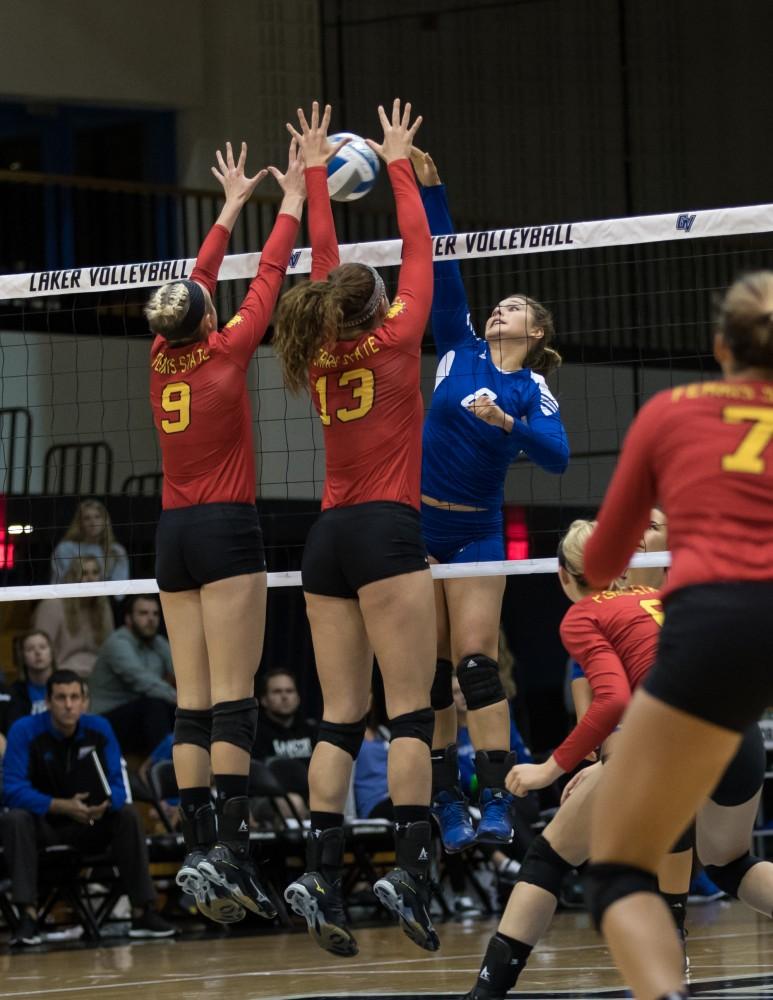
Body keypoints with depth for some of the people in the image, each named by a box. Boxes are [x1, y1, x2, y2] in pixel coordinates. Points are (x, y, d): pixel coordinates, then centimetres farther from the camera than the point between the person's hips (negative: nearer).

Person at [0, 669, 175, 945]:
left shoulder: (99, 729, -7)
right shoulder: (25, 731, -16)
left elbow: (117, 786, -7)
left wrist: (105, 805, -33)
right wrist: (62, 806, -35)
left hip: (90, 827, 2)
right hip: (44, 822, -2)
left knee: (127, 815, -23)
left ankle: (143, 912, -21)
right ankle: (28, 916, -39)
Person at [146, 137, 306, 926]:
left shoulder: (163, 357, 8)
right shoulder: (224, 351, -5)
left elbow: (195, 284, 22)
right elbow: (267, 279, 5)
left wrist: (230, 208, 31)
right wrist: (290, 204, 18)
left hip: (174, 535, 6)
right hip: (225, 530, -6)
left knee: (193, 704, 3)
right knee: (233, 699, -11)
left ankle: (197, 849, -2)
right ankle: (229, 850, -20)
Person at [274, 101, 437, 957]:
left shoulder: (319, 355, 12)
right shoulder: (394, 338, 0)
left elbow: (324, 266, 24)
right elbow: (418, 251, 10)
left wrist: (316, 175, 32)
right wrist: (399, 165, 20)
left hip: (328, 536, 6)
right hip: (386, 532, -6)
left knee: (341, 716, 3)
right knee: (410, 710, -9)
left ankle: (321, 876, -7)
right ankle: (409, 869, -19)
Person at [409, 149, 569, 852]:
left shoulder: (533, 393, -1)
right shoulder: (461, 349, 5)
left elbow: (556, 456, -16)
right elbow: (443, 265, -1)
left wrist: (506, 423, -31)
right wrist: (429, 186, -8)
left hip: (475, 532, -3)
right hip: (416, 522, 3)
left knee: (476, 663, -12)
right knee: (432, 672, 1)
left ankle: (498, 807, -14)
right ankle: (446, 809, 4)